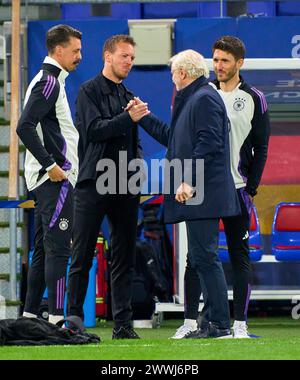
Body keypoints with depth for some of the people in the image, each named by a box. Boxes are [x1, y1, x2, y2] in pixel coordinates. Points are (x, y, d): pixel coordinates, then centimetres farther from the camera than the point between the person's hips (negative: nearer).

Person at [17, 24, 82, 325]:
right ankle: (56, 317, -11)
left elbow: (29, 127, 23)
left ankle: (29, 315, 13)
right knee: (58, 247, -10)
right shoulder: (50, 81, -12)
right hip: (56, 178, -10)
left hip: (46, 178, 10)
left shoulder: (48, 80, 18)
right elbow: (25, 127, -22)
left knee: (43, 249, 11)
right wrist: (51, 165, -20)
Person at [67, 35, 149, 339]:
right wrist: (128, 118, -16)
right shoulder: (89, 91, -1)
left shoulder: (128, 97, 18)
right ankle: (74, 318, 3)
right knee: (82, 256, -3)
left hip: (125, 185, 6)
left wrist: (137, 161, 5)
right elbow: (93, 129, -14)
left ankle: (123, 323, 7)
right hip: (94, 183, -6)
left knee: (124, 257, 5)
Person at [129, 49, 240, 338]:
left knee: (204, 257, -12)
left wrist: (189, 181, -22)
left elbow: (208, 143, -20)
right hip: (196, 195, 11)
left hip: (203, 194, -11)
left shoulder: (204, 98, -10)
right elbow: (170, 137, 30)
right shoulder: (192, 100, 22)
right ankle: (216, 322, 11)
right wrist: (142, 117, 34)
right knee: (199, 258, 10)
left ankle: (221, 325, -12)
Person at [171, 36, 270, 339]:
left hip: (237, 189, -2)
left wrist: (251, 188, -5)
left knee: (239, 255, 2)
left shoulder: (253, 98, 2)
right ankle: (190, 321, 3)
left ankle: (240, 323, 5)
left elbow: (261, 148, 2)